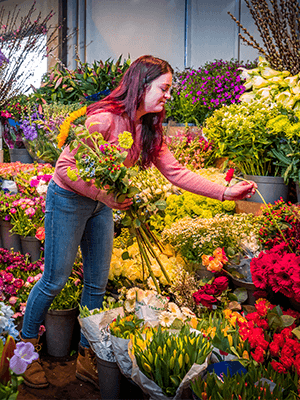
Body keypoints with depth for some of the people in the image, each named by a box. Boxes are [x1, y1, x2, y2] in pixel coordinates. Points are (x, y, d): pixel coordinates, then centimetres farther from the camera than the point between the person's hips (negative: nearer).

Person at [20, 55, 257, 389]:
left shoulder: (148, 129, -2)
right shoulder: (104, 119, -25)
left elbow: (176, 172, -3)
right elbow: (66, 167, -23)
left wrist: (224, 192, -9)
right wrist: (104, 196, -28)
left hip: (101, 205, 7)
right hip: (68, 199, -7)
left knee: (97, 284, 10)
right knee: (55, 280, 2)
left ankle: (86, 357, 27)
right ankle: (26, 347, 26)